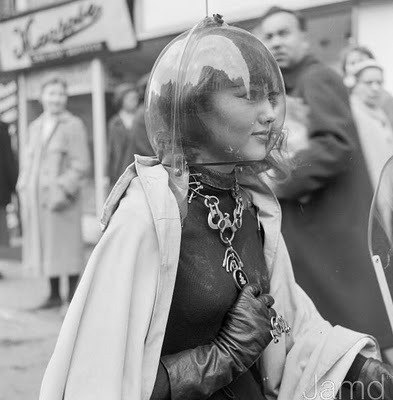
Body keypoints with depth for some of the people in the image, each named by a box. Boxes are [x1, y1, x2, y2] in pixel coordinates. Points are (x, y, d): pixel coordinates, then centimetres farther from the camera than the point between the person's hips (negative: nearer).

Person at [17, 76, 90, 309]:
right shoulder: (35, 127, 16)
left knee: (67, 246, -1)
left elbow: (81, 165, -10)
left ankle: (73, 298, 11)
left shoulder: (74, 125, -5)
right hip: (36, 197, 6)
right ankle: (55, 296, 23)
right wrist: (25, 189, 10)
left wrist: (64, 190, -18)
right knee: (44, 246, 10)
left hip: (61, 198, -6)